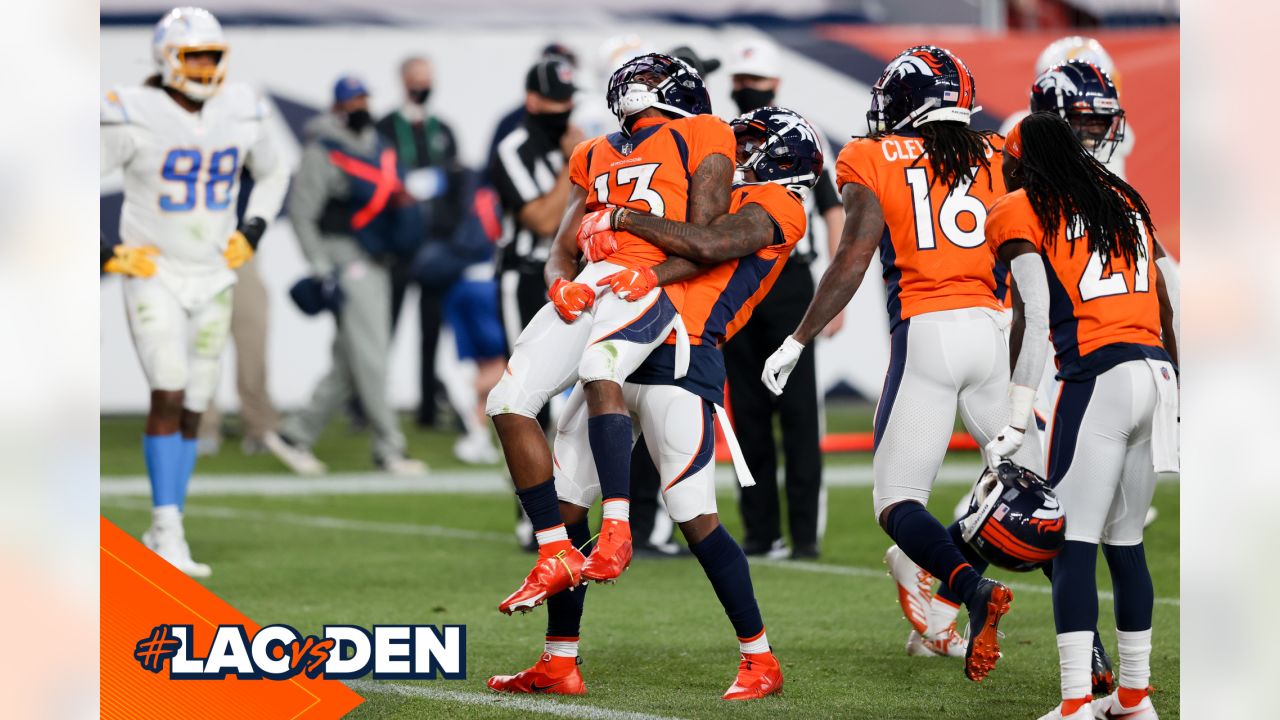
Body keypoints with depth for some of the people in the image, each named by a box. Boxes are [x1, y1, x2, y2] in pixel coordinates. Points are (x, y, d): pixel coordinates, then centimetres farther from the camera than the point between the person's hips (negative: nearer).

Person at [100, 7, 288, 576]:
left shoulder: (240, 113, 2)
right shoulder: (135, 117, -14)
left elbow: (272, 176, 21)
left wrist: (251, 232, 7)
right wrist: (105, 252, -11)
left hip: (213, 281, 5)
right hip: (153, 278, -5)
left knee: (192, 410, 7)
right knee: (169, 395, -17)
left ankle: (166, 534, 16)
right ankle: (167, 532, -14)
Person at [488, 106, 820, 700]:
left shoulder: (775, 205, 0)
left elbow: (707, 247, -19)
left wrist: (623, 218, -12)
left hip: (678, 359, -9)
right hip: (620, 353, 9)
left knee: (696, 518, -12)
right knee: (564, 501, 7)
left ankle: (760, 661, 0)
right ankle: (558, 665, 14)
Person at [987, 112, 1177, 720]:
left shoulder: (1021, 213, 2)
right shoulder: (1125, 201, 21)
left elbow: (1034, 317, -7)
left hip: (1097, 379, -6)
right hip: (1158, 373, 6)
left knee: (1074, 545, -6)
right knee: (1126, 543, 15)